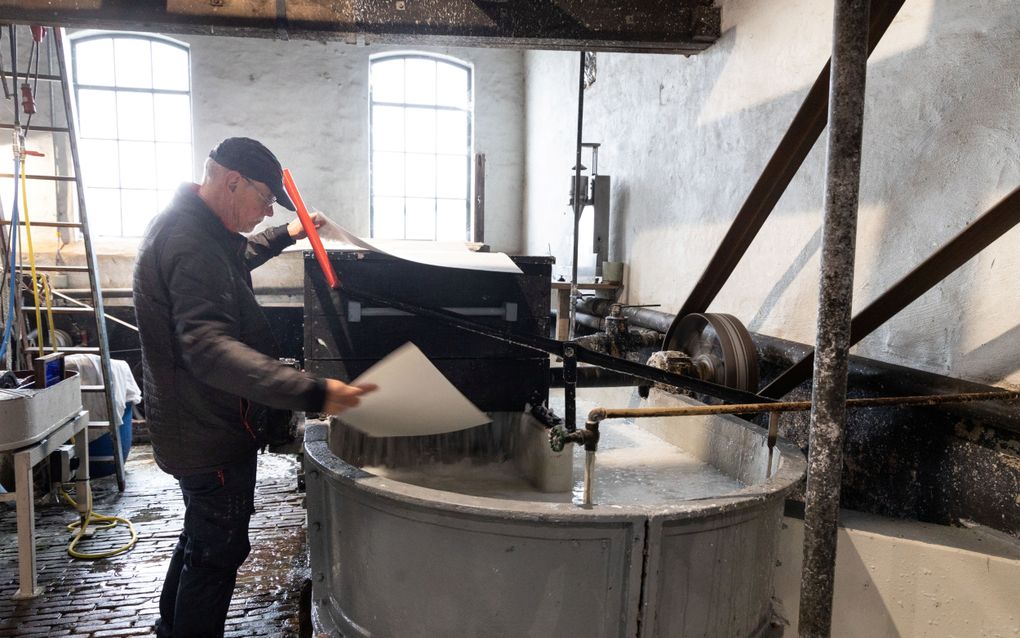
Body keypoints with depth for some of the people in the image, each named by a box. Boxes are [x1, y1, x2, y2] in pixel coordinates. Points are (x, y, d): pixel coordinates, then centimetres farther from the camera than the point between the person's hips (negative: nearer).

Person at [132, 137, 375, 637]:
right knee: (218, 552, 5)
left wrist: (284, 236, 27)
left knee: (201, 536, 27)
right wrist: (311, 393, -48)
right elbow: (210, 349, -40)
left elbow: (232, 258, 31)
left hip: (196, 425, 11)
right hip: (212, 433, -11)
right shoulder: (192, 247, -28)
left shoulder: (187, 226, 7)